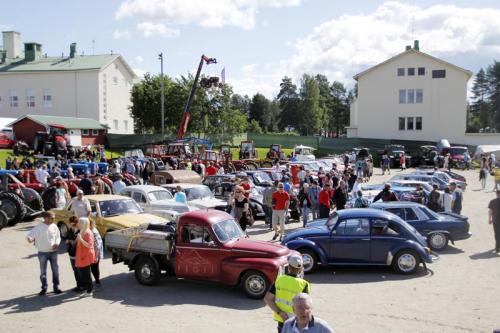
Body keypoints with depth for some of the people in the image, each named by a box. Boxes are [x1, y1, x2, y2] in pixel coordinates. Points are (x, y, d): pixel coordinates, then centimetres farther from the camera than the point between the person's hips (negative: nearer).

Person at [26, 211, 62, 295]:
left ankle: (56, 287, 18)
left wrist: (57, 243, -7)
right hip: (43, 253, -3)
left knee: (55, 270, 6)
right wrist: (30, 239, -39)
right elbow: (30, 234, -16)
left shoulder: (54, 226, 0)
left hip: (53, 252, 3)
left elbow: (58, 236, 12)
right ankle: (44, 288, 19)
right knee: (43, 271, 7)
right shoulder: (38, 227, -12)